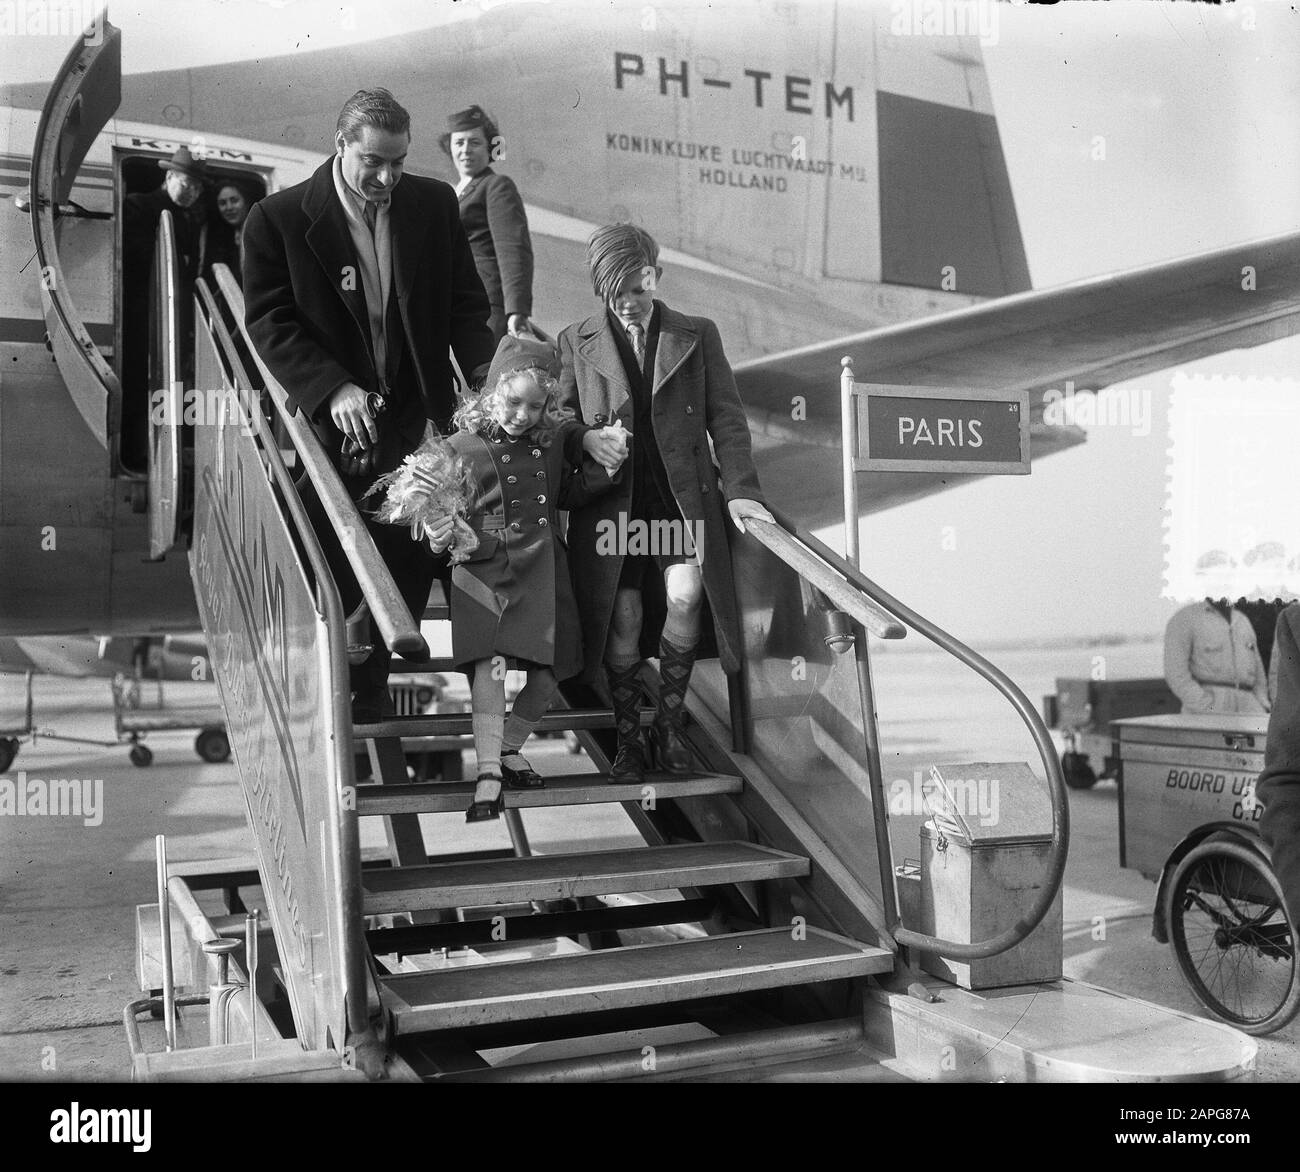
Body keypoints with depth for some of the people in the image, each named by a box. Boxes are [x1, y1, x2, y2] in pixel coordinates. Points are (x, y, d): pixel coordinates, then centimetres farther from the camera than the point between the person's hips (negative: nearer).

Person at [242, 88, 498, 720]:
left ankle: (372, 689, 19)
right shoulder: (278, 219, -5)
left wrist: (483, 372, -9)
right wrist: (332, 390, -23)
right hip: (330, 430, -2)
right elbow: (270, 324, -8)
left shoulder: (434, 204, 4)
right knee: (334, 580, 0)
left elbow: (465, 302, 9)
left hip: (416, 426, 3)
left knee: (409, 571, -2)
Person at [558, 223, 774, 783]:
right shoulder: (576, 342, 11)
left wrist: (741, 488, -4)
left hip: (683, 495, 0)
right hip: (610, 501, 0)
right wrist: (587, 440, -7)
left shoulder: (698, 336, 10)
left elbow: (727, 419, 6)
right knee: (625, 613, -9)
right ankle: (627, 737, 11)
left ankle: (669, 720, 2)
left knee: (686, 592, -19)